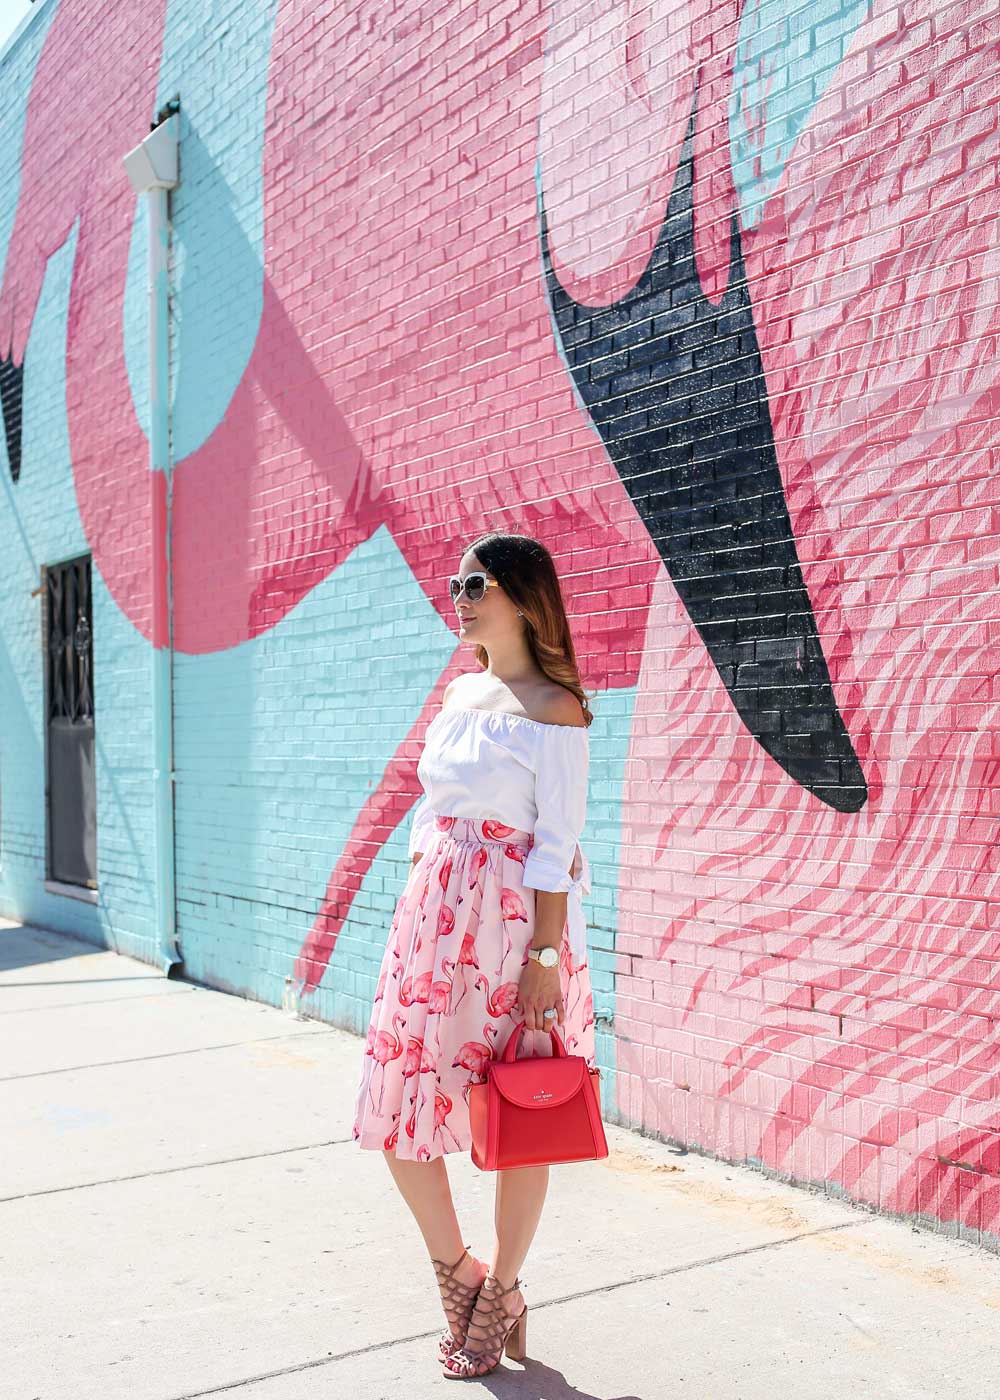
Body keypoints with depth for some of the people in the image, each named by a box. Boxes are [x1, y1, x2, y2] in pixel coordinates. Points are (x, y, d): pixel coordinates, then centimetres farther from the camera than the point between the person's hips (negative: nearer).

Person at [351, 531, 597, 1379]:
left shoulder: (555, 708, -8)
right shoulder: (459, 693, 12)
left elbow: (556, 842, -12)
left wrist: (544, 956, -16)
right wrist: (417, 919, 14)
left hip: (513, 921, -7)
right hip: (435, 916, 7)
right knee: (398, 1103, 9)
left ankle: (501, 1296, 26)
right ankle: (456, 1271, 30)